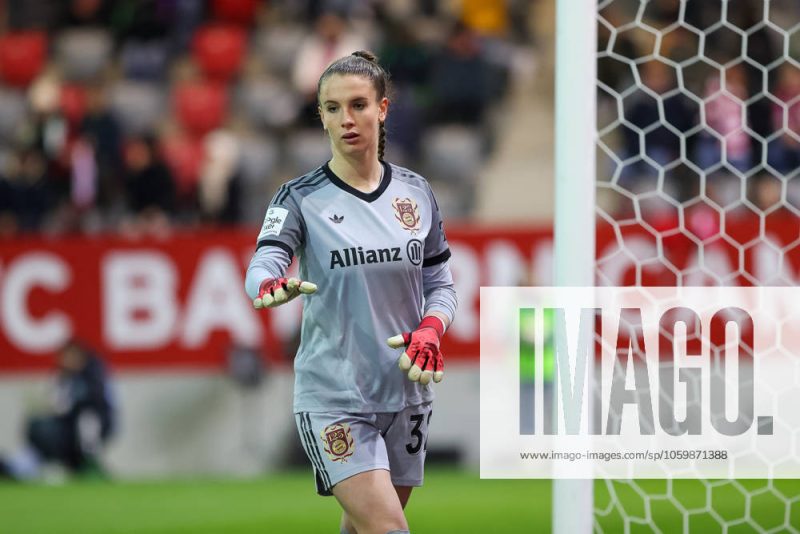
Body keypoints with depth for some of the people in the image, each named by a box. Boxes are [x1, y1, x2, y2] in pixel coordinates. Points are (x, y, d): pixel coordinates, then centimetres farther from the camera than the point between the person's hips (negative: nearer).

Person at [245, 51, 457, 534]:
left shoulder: (416, 192, 7)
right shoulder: (301, 198, -4)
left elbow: (441, 284, 13)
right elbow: (262, 266, -19)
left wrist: (430, 328, -8)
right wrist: (271, 285, -42)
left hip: (406, 392, 4)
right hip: (332, 398, -4)